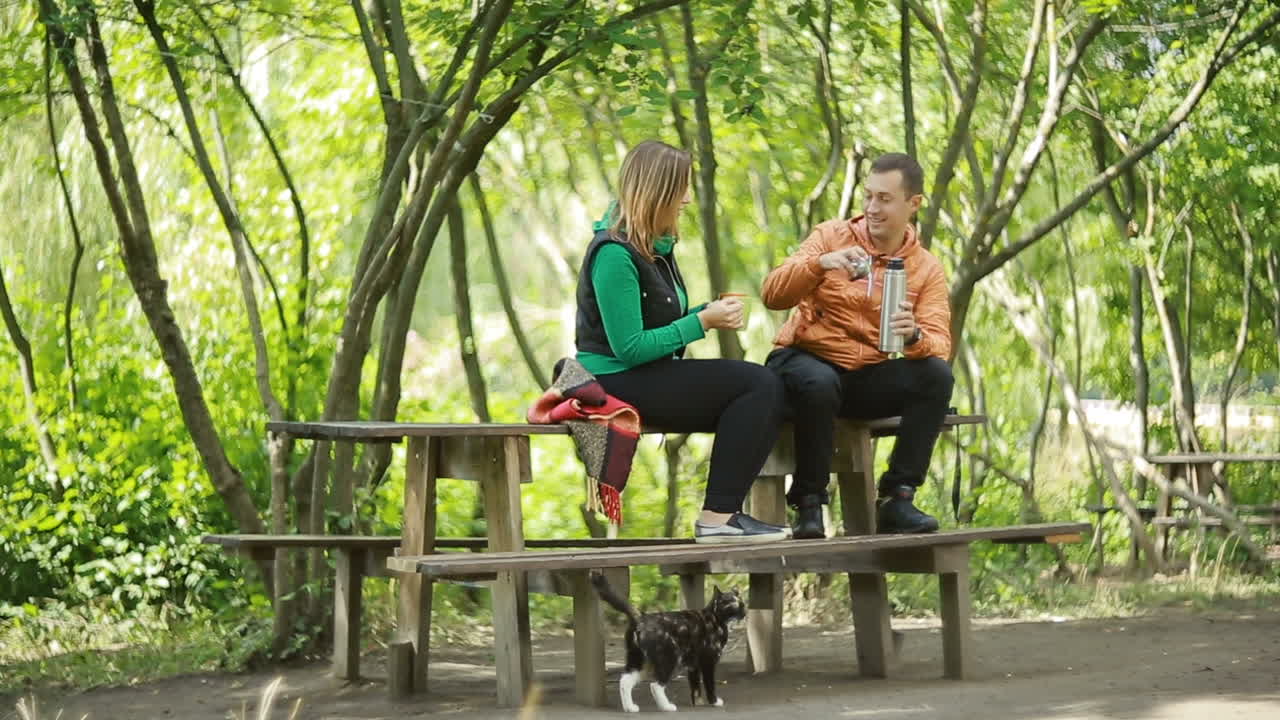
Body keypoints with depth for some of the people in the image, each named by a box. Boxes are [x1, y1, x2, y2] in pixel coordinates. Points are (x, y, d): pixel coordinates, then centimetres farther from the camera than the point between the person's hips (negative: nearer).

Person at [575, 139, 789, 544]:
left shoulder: (656, 247, 14)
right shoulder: (614, 254, -16)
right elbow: (629, 348, -20)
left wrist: (710, 314, 3)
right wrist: (703, 322, -15)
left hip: (652, 378, 9)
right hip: (618, 384, -9)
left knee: (766, 393, -7)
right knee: (759, 385, -20)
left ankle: (724, 513, -10)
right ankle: (717, 518, -20)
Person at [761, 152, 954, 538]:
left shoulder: (927, 269, 4)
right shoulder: (831, 236, 0)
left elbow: (939, 343, -10)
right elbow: (772, 295, -11)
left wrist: (915, 335, -34)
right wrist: (820, 263, -29)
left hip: (868, 378, 3)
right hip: (806, 359, -2)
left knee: (936, 374, -24)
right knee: (818, 383, -38)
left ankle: (896, 499, -19)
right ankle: (808, 503, -22)